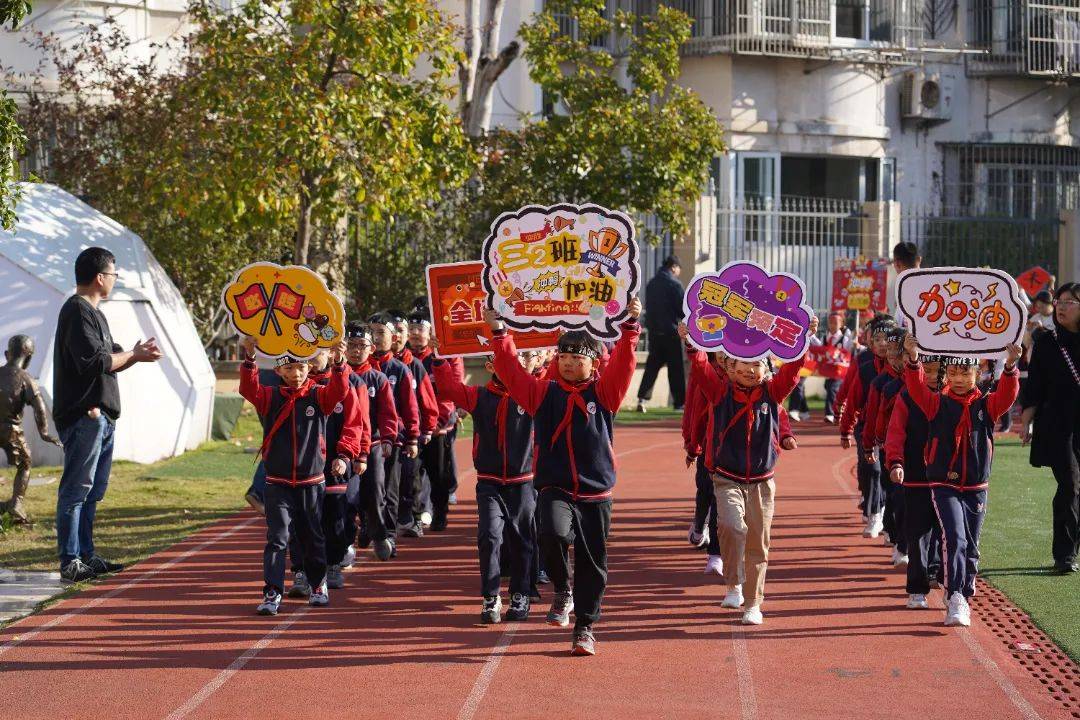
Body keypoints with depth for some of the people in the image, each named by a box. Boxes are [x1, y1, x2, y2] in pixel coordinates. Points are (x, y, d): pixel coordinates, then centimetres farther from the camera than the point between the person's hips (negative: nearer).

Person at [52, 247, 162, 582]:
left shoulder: (93, 312, 21)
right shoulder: (77, 311, -12)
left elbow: (107, 361, 21)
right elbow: (94, 362, -20)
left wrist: (135, 354, 3)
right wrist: (133, 356, -9)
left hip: (100, 416, 11)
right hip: (83, 415, -11)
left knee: (93, 490, 14)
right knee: (76, 489, -9)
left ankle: (86, 555, 20)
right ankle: (70, 563, -8)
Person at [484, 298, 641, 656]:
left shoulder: (604, 392, 3)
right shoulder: (544, 393, 7)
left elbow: (623, 362, -10)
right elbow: (511, 370, 2)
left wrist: (631, 325, -22)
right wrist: (499, 332, -5)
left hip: (595, 493, 0)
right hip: (554, 489, 0)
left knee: (592, 562, 5)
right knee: (554, 533, -29)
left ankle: (584, 627, 20)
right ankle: (563, 591, -3)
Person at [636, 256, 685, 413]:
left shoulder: (651, 284, 11)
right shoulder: (674, 284, -9)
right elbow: (682, 309, -10)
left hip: (653, 330, 6)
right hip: (670, 331, -6)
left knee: (652, 366, 8)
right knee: (675, 367, 2)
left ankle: (642, 398, -4)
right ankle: (679, 401, 4)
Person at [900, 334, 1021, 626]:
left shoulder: (986, 405, 4)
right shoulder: (937, 404, 0)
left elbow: (1007, 395, -13)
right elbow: (917, 388, -15)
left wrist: (1010, 366, -31)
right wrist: (913, 360, -33)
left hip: (976, 488, 3)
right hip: (944, 487, -3)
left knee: (970, 547, 11)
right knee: (954, 538, -19)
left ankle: (964, 597, 25)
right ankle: (955, 600, -24)